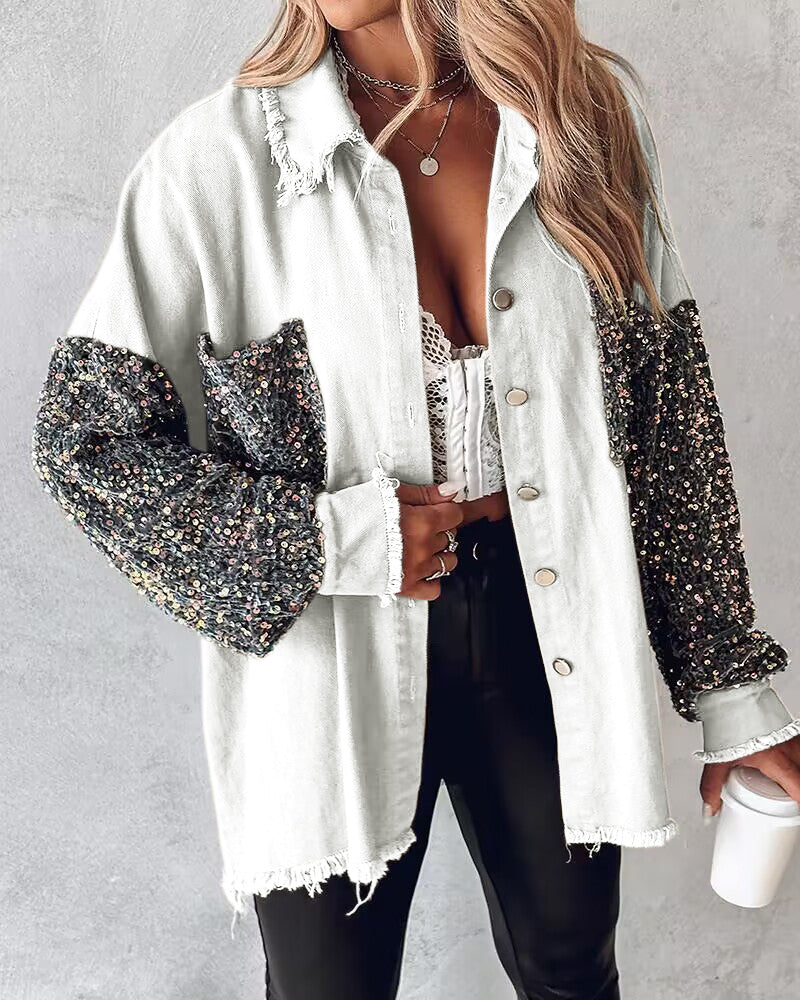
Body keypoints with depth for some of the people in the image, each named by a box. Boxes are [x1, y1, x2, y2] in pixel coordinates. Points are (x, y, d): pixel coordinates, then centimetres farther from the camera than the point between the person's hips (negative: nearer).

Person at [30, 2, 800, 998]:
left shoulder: (594, 115, -3)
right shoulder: (220, 156, -13)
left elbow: (672, 417, 1)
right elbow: (82, 438, -8)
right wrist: (338, 539, -19)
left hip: (550, 632, 3)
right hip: (330, 657, -2)